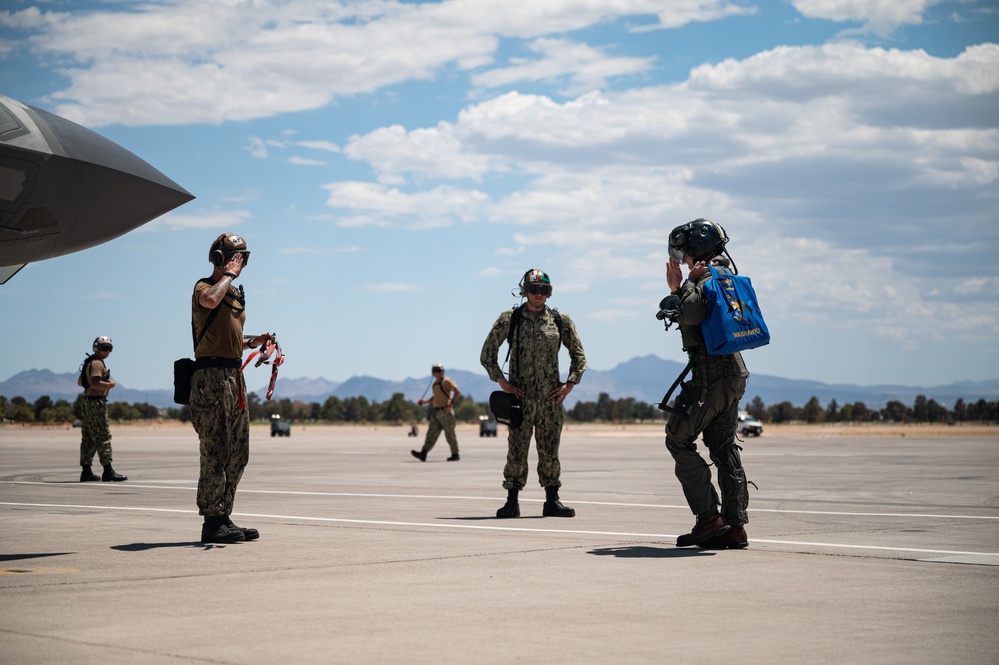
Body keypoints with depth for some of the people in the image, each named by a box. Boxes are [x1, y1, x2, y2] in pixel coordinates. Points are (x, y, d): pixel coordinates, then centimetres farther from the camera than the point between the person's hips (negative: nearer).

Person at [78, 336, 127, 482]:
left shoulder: (89, 362, 19)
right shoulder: (97, 363, -12)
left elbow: (80, 382, 28)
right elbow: (95, 383, -25)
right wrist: (109, 384, -11)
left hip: (87, 401, 10)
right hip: (96, 402, -10)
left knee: (88, 438, 9)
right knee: (103, 437, -9)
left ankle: (86, 472, 9)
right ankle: (108, 471, -10)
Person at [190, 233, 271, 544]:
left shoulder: (236, 293, 22)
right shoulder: (204, 287, -5)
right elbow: (211, 300, -32)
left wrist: (251, 342, 12)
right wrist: (229, 274, -16)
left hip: (234, 375, 9)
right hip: (211, 375, -9)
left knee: (238, 454, 10)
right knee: (215, 453, -10)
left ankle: (224, 518, 16)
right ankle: (212, 522, -7)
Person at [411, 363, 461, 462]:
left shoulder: (446, 381, -7)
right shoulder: (434, 384, 17)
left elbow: (457, 391, -17)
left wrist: (451, 403, -24)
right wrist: (425, 401, 13)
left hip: (446, 412, -7)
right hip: (436, 412, 7)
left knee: (450, 434, 1)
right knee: (431, 434, -5)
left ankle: (455, 455, 13)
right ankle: (423, 454, -16)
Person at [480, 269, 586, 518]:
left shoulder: (561, 321, 7)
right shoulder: (509, 319, 2)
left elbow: (578, 355, 13)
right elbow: (487, 353, 6)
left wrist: (569, 384, 3)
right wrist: (502, 382, -3)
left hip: (551, 397, 2)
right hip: (520, 397, -1)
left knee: (549, 450, 4)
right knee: (517, 449, -2)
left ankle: (552, 501, 11)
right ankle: (512, 502, 2)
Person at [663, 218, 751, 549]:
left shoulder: (708, 276, -11)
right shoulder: (723, 276, 20)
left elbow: (693, 314, -27)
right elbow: (690, 319, 25)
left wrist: (689, 283, -14)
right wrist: (677, 290, 15)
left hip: (712, 374, -10)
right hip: (733, 372, 10)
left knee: (678, 439, -4)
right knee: (724, 447, 9)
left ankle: (709, 517, -8)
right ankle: (735, 527, 7)